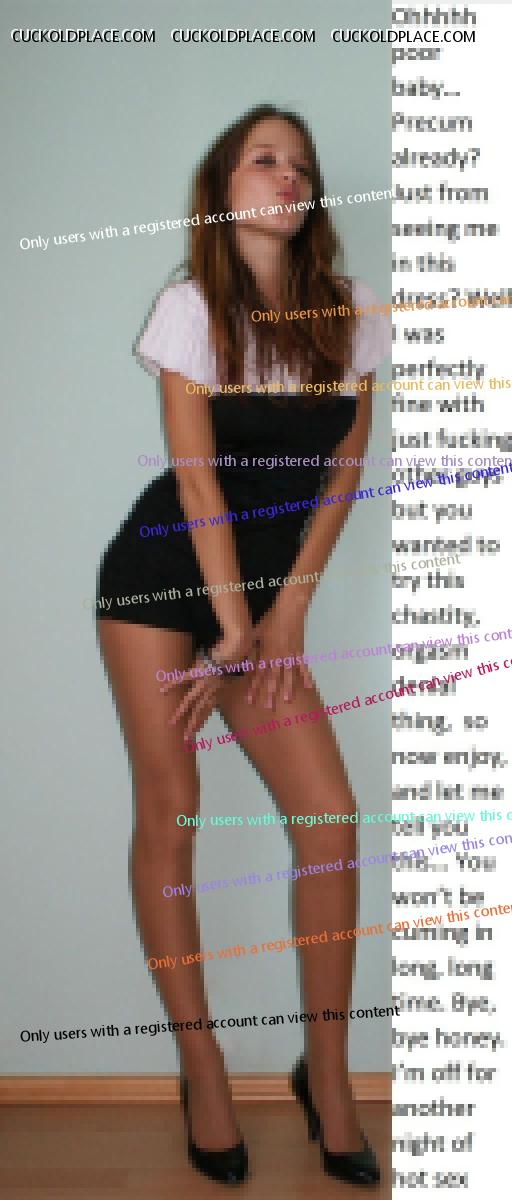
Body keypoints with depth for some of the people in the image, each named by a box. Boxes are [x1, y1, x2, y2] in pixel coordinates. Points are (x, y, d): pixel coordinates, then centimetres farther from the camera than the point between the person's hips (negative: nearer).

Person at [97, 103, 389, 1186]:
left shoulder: (350, 314, 4)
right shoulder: (191, 307, -6)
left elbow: (343, 469, 4)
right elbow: (198, 471, -12)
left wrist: (289, 608, -3)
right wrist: (236, 626, -14)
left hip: (267, 585, 3)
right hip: (163, 572, -3)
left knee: (331, 813, -7)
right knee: (170, 809, -3)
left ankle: (326, 1073, 9)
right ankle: (202, 1067, 12)